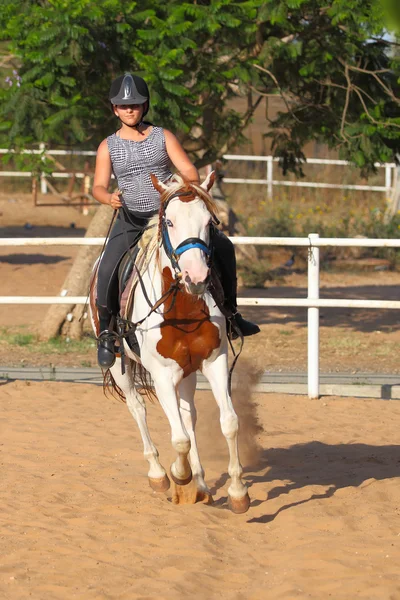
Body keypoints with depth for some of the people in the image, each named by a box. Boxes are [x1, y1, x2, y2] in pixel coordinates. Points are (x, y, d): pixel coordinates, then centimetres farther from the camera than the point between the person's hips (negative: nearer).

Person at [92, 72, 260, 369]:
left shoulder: (163, 137, 5)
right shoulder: (109, 146, 4)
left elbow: (190, 171, -2)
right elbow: (99, 186, -3)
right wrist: (109, 198, -27)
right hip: (130, 220, -1)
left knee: (222, 245, -13)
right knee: (108, 270, -27)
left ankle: (230, 310, 2)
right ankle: (106, 331, -8)